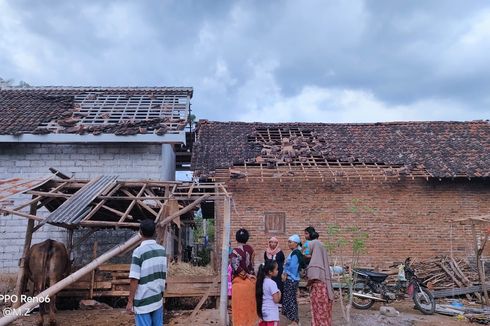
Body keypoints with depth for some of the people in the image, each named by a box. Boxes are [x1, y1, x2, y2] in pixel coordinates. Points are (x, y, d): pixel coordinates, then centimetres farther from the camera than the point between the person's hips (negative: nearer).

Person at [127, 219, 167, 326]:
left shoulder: (139, 251, -15)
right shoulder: (162, 250, 2)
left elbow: (134, 279, -16)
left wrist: (130, 301, -8)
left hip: (143, 301, -5)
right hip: (158, 299, 5)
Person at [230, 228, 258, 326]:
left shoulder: (235, 251, -14)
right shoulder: (250, 248, 2)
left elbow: (236, 267, -23)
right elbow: (251, 264, 7)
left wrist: (246, 275, -13)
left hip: (240, 282, -5)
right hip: (250, 280, 5)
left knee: (240, 306, 5)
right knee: (249, 304, 17)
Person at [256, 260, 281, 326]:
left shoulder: (262, 281, 3)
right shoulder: (272, 283, -20)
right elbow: (276, 300, -19)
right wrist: (279, 293, -2)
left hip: (264, 312, 8)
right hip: (272, 314, -8)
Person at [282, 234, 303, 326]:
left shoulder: (296, 253, -15)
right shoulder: (293, 253, 14)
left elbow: (292, 266, -21)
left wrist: (285, 274, -10)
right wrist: (284, 274, 5)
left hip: (292, 279, -9)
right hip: (290, 279, 9)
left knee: (290, 299, -5)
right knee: (291, 299, 13)